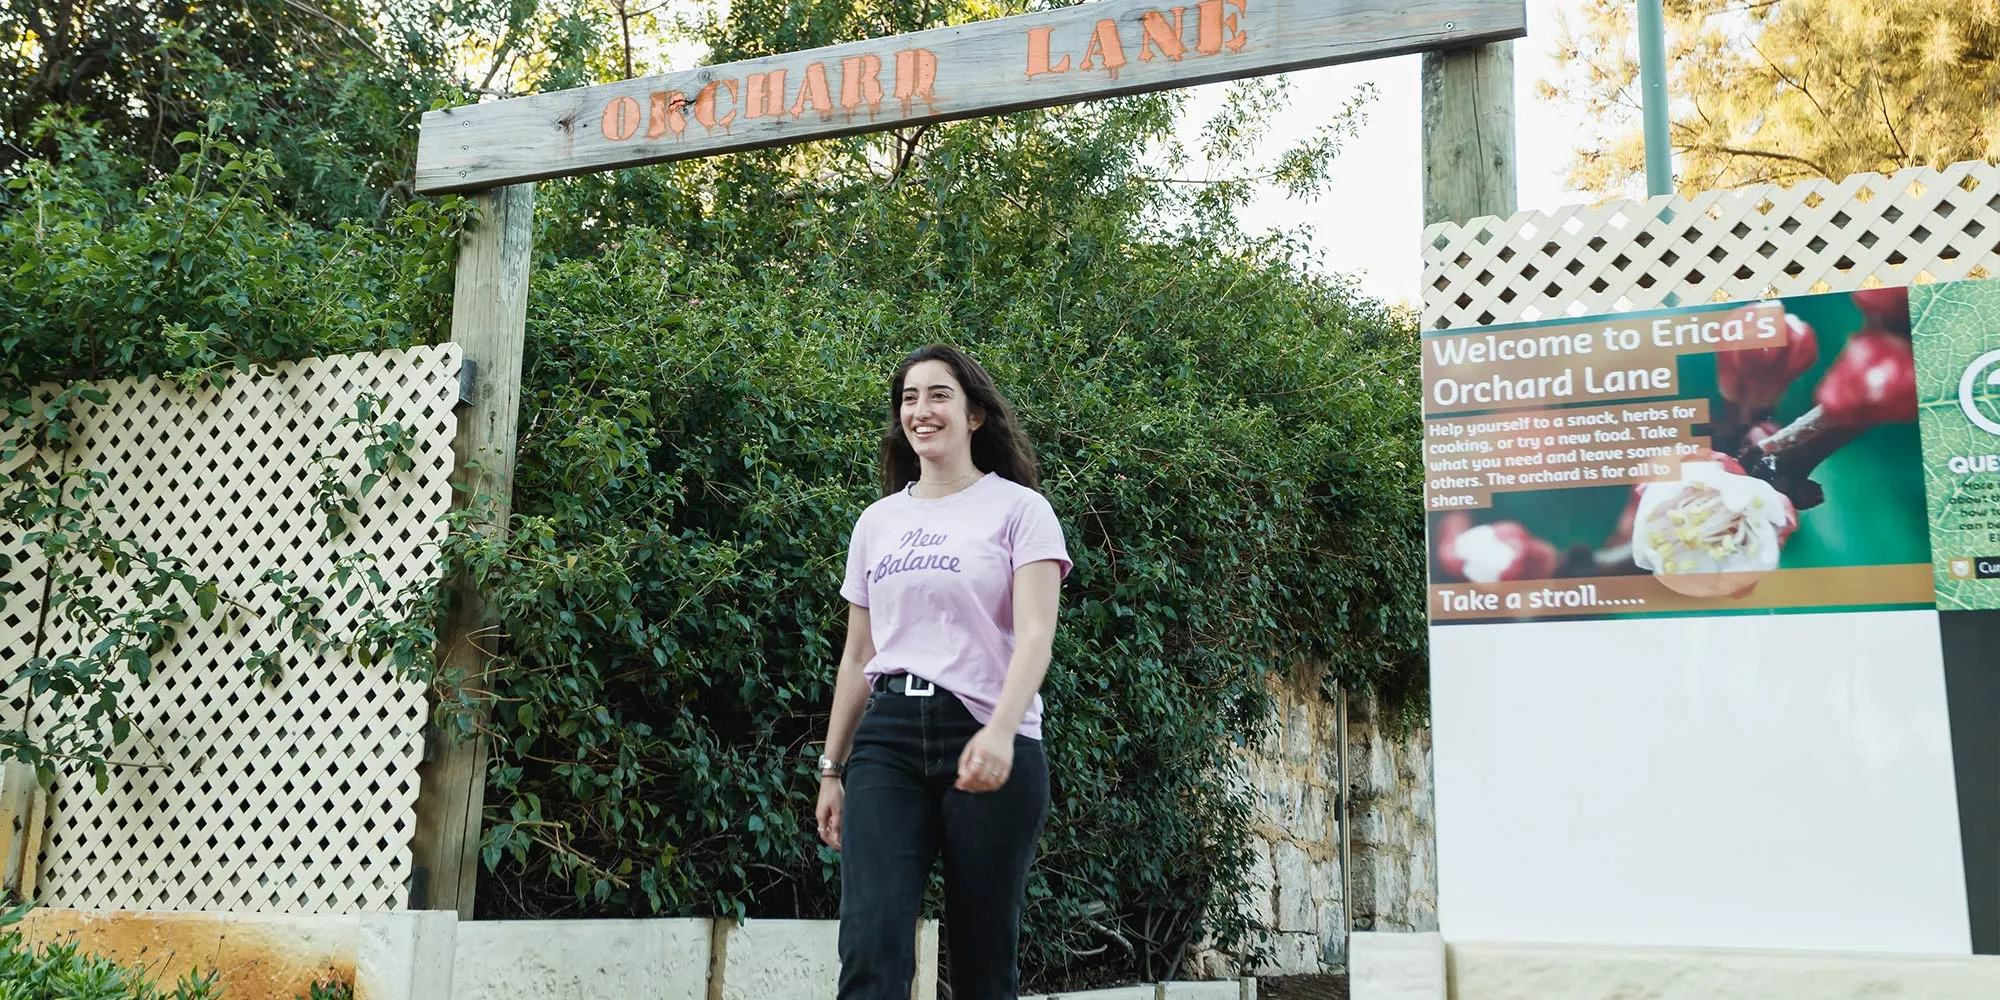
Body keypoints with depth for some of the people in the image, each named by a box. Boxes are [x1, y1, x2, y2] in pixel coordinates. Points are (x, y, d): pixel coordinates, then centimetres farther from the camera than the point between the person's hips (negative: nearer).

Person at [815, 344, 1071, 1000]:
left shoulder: (1018, 508, 3)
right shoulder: (878, 521, 17)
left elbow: (1035, 634, -10)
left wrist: (1000, 731, -26)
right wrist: (831, 770, 17)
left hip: (989, 746, -3)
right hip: (886, 739, 3)